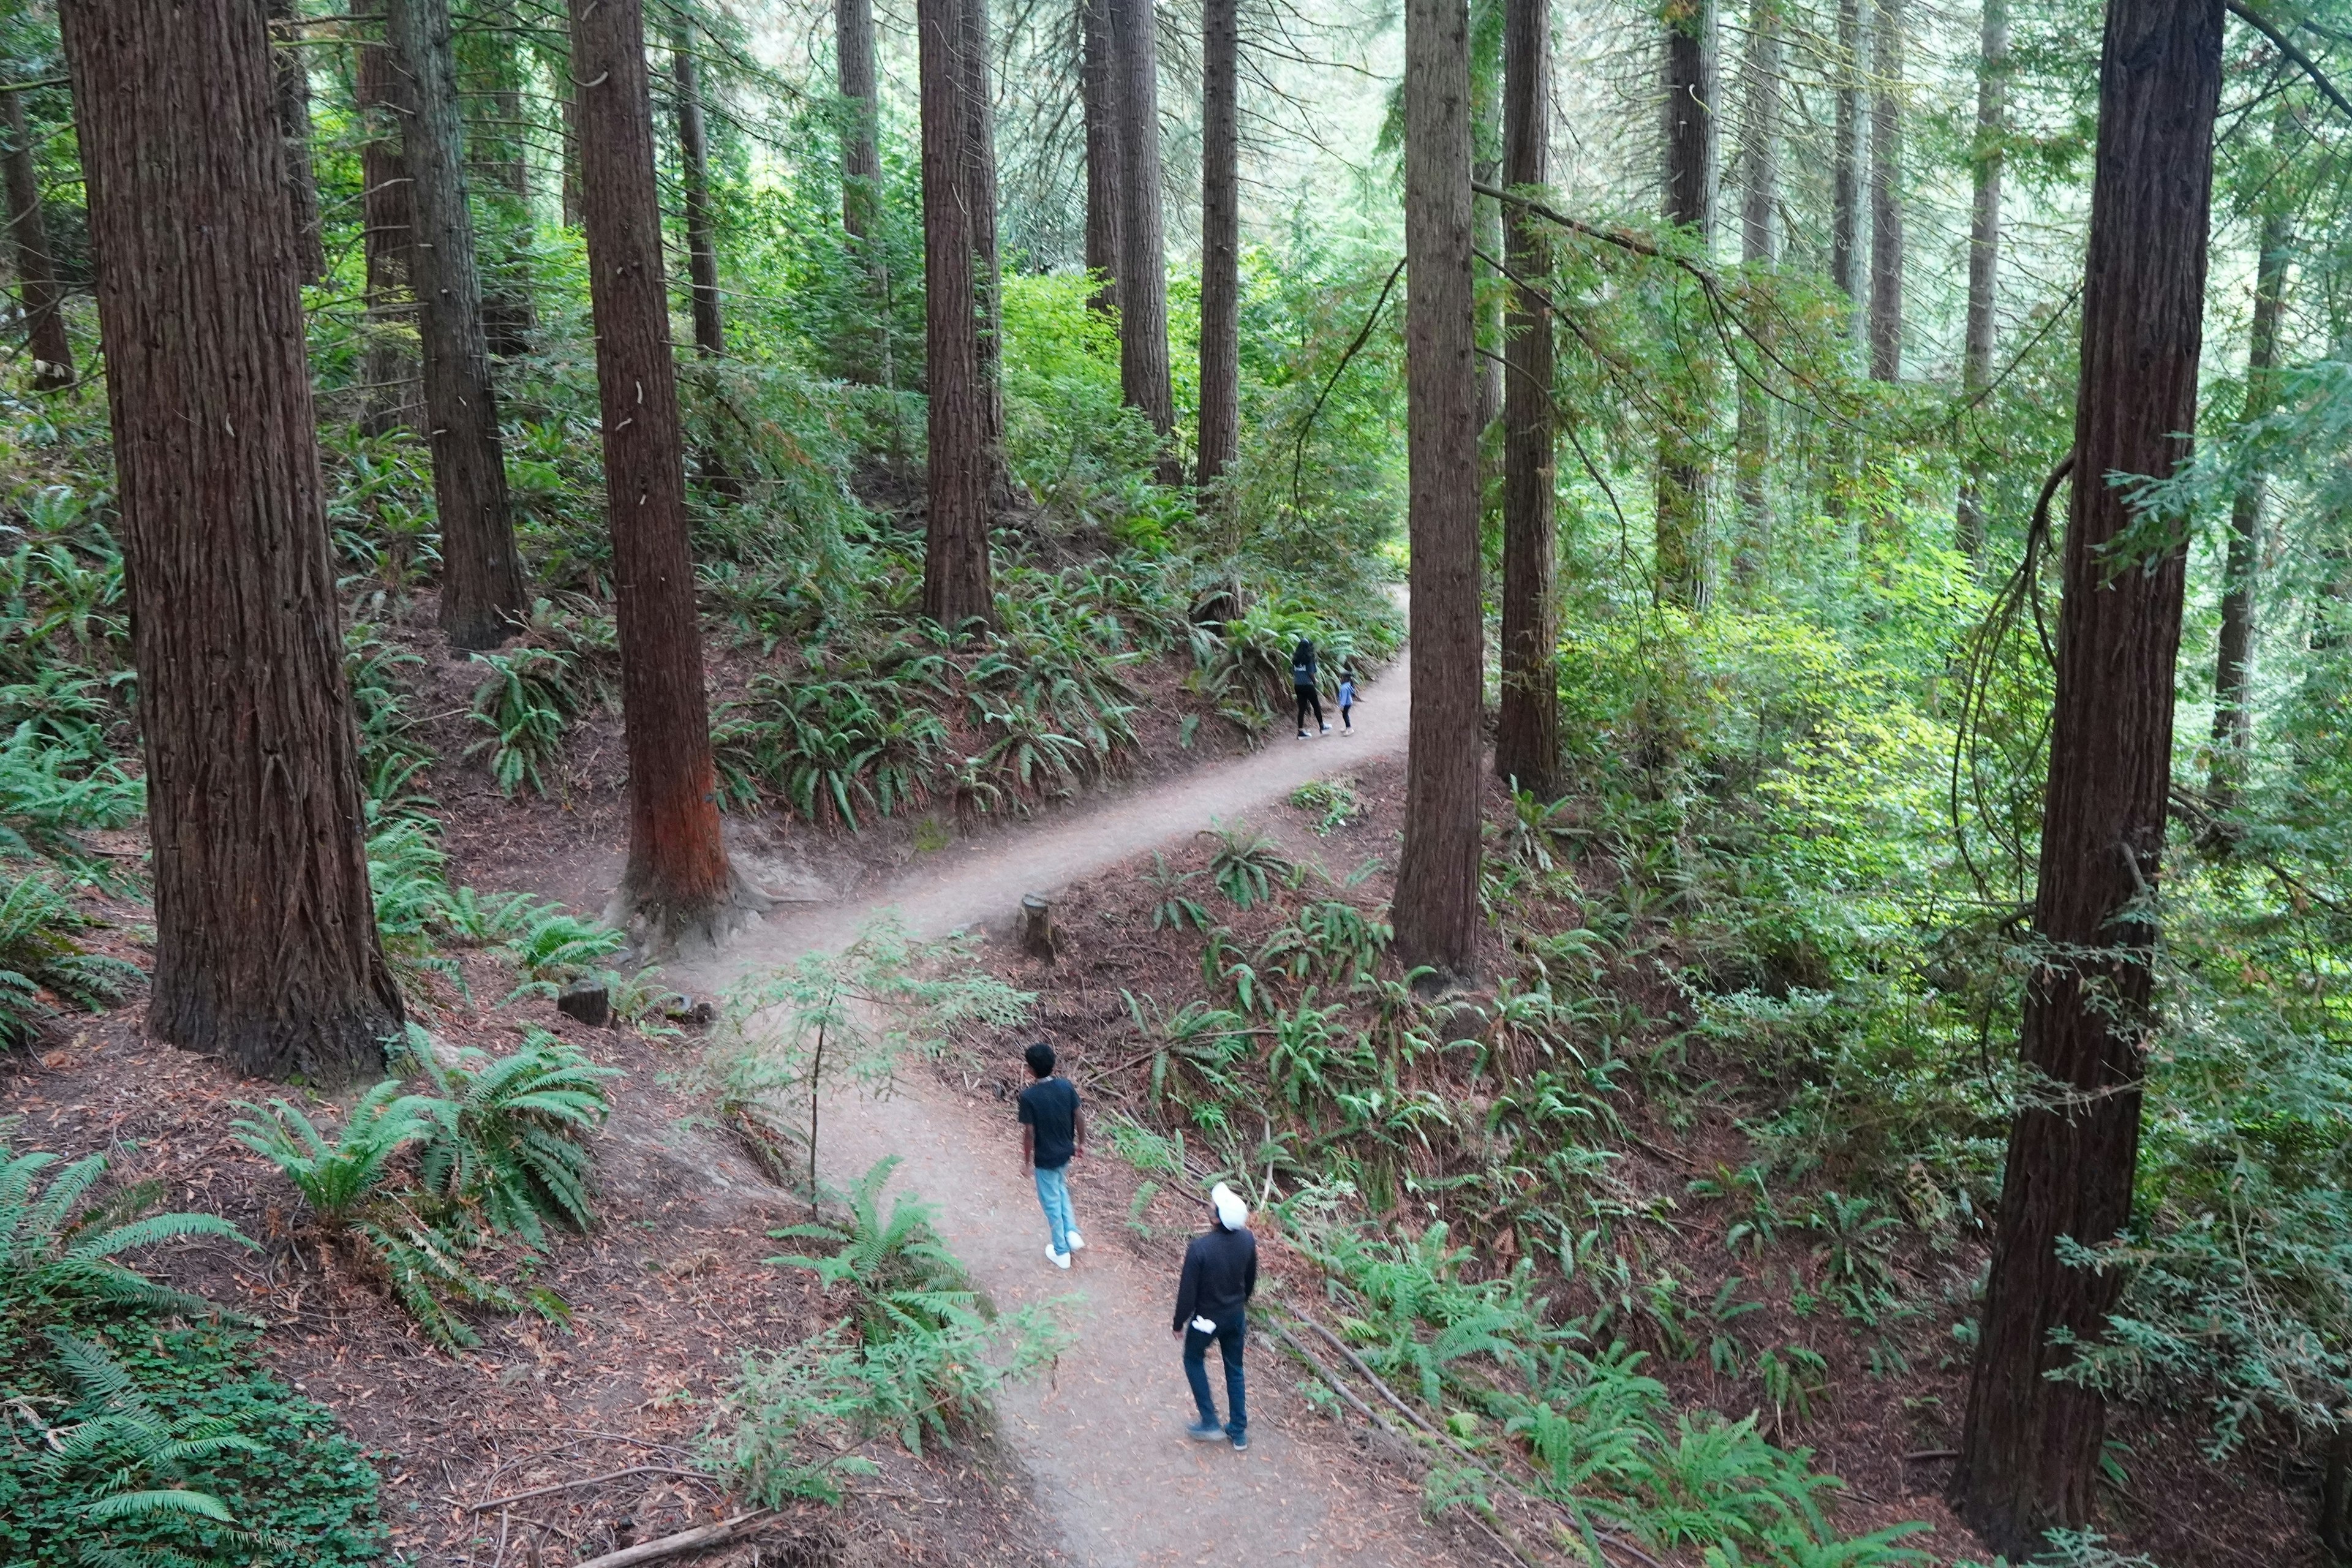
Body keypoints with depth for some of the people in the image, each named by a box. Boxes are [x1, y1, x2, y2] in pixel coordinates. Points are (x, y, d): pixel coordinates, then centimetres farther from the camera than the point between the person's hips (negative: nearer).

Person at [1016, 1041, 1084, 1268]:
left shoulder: (1029, 1096, -24)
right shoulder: (1067, 1086, -11)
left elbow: (1029, 1132, -19)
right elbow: (1080, 1117, -2)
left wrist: (1027, 1158, -4)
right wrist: (1081, 1143, 14)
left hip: (1045, 1158, -5)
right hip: (1065, 1152, 5)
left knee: (1051, 1202, 12)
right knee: (1061, 1190, 31)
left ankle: (1061, 1253, 24)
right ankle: (1072, 1234, 23)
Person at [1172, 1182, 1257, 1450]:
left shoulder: (1200, 1247, -31)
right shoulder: (1248, 1240, -14)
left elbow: (1187, 1291, -21)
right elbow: (1251, 1279, 3)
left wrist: (1179, 1323, -5)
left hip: (1207, 1318, -4)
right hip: (1236, 1316, 4)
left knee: (1194, 1360, 23)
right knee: (1234, 1368, 21)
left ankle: (1210, 1423, 25)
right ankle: (1239, 1432, 30)